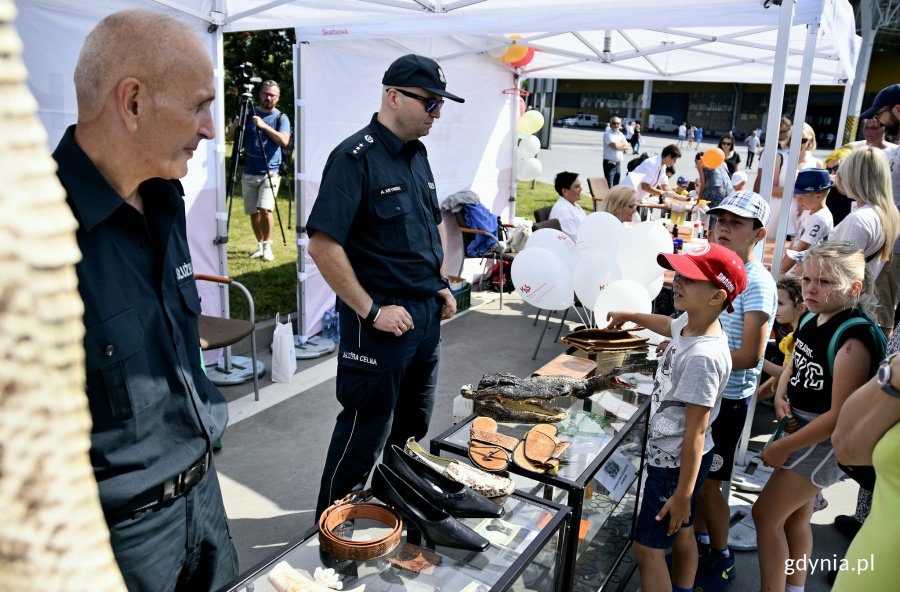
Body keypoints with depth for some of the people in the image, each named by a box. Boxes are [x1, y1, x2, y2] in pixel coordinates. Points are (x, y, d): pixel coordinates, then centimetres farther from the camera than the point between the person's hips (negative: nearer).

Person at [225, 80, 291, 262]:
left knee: (265, 209, -19)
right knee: (253, 213, 7)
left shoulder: (281, 117, 1)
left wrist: (264, 126, -23)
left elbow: (284, 141, -16)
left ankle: (267, 245, -3)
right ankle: (260, 245, 23)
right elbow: (229, 136, 6)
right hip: (249, 173, 3)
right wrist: (236, 122, -14)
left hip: (270, 173, -3)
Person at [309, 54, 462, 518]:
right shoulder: (355, 157, -16)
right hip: (381, 318, -8)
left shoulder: (417, 154, 10)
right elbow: (322, 245, -22)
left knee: (412, 426, 20)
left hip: (426, 314, 8)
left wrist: (441, 285, 13)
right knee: (366, 432, 4)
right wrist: (371, 311, -20)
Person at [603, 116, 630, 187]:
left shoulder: (621, 135, 13)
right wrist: (623, 144, -2)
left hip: (618, 164, 7)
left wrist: (619, 145, -11)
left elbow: (627, 148, 6)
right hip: (609, 164, -7)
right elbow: (615, 145, -21)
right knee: (609, 187, -9)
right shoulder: (607, 134, -8)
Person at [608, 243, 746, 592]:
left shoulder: (703, 357, -31)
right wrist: (629, 316, 34)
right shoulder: (690, 324, -6)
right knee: (681, 532, 25)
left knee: (648, 548, 3)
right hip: (672, 454, 9)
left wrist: (682, 494, -20)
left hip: (677, 463, -9)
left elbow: (695, 433, -27)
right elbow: (670, 325, 22)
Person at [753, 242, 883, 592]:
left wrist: (783, 447, -18)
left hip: (825, 441, -8)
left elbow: (840, 416, -25)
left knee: (765, 516, 0)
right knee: (796, 518, 22)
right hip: (799, 428, 8)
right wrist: (780, 395, -6)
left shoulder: (852, 340, -27)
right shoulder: (810, 319, -2)